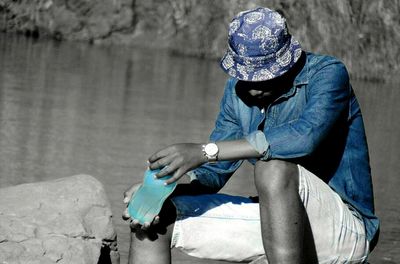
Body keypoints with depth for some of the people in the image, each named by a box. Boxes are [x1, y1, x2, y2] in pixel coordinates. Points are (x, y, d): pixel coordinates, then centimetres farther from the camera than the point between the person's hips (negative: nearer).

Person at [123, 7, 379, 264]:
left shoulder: (328, 73, -15)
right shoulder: (238, 90, 5)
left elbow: (306, 136, -35)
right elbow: (214, 171, 7)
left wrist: (205, 151, -35)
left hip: (347, 229, -7)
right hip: (275, 221, 7)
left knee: (273, 166, -36)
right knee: (156, 217, -2)